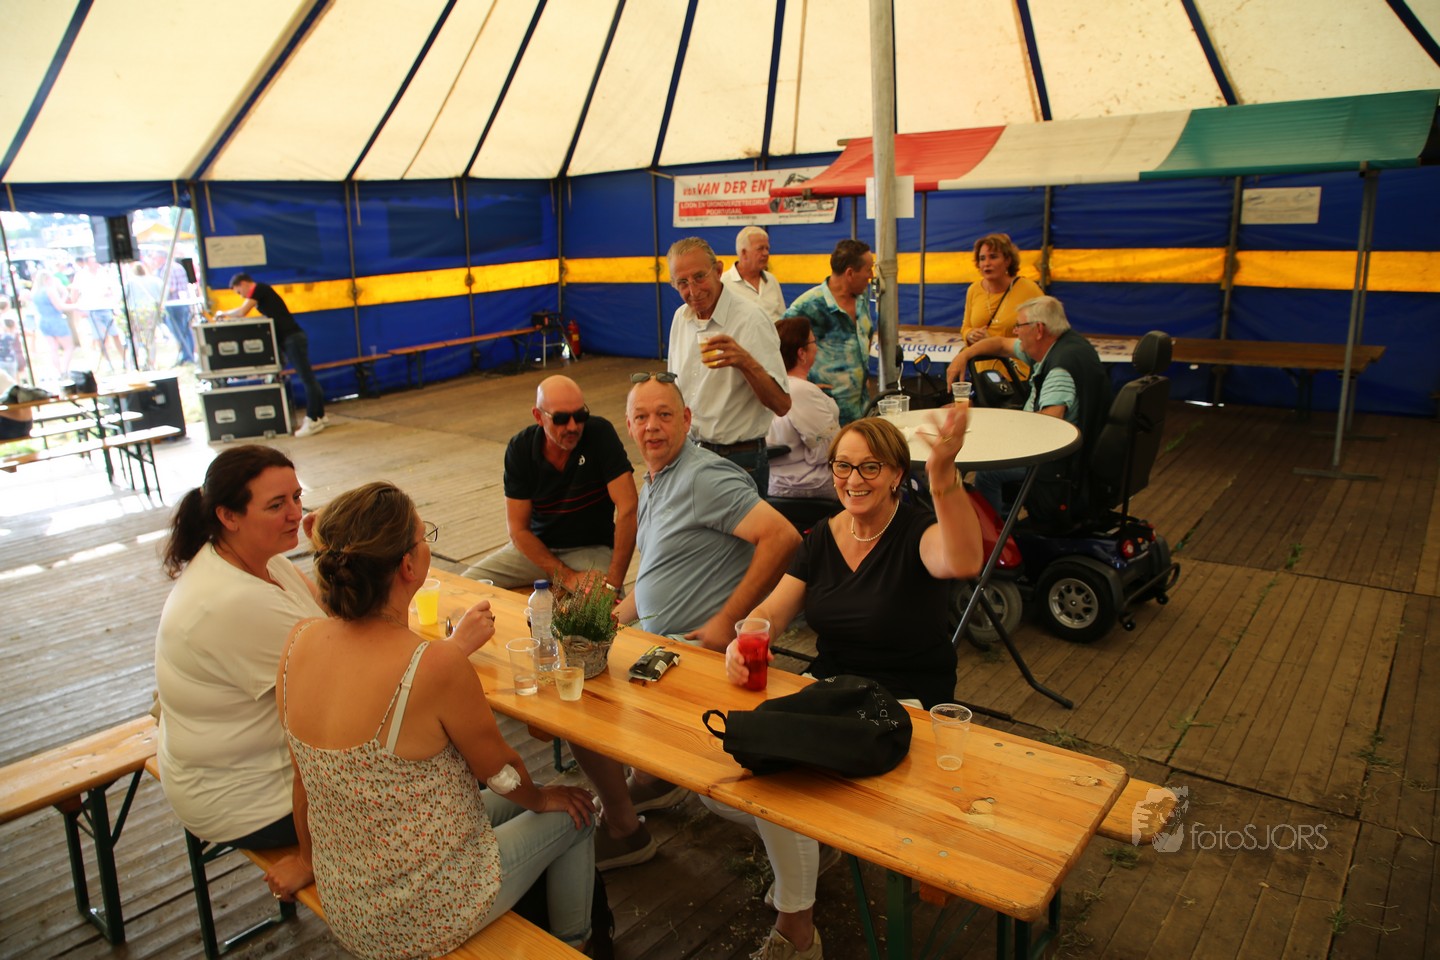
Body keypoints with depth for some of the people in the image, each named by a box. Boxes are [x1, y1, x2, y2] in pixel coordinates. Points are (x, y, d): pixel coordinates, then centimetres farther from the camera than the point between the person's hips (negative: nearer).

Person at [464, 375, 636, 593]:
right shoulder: (520, 448, -9)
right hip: (535, 546, 4)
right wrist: (567, 577, -17)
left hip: (591, 550, -3)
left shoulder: (600, 433, -17)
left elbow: (627, 509, -22)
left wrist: (614, 580, -26)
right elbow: (518, 529, -8)